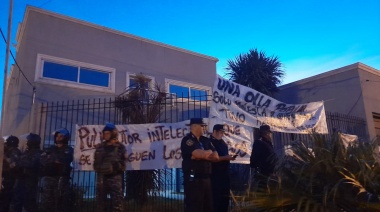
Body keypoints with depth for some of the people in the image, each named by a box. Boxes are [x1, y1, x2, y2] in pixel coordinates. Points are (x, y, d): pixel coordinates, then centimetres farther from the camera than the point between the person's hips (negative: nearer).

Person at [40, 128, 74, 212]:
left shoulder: (69, 150, 9)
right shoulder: (50, 149, 20)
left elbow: (65, 159, -10)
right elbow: (41, 160, 6)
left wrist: (51, 158, -1)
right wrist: (55, 160, -5)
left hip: (62, 179, -3)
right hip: (48, 178, 4)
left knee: (61, 203, -5)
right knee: (46, 203, 3)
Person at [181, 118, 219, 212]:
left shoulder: (205, 140, 14)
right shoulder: (187, 140, -9)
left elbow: (216, 156, 6)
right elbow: (200, 154, -23)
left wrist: (203, 155, -10)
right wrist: (209, 151, -1)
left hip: (206, 179, 8)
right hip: (193, 179, -7)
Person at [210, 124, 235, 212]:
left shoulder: (221, 142, 14)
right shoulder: (210, 142, -13)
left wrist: (229, 157, 5)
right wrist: (225, 157, -22)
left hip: (225, 172, 9)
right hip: (216, 174, -9)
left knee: (225, 195, 15)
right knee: (216, 196, -1)